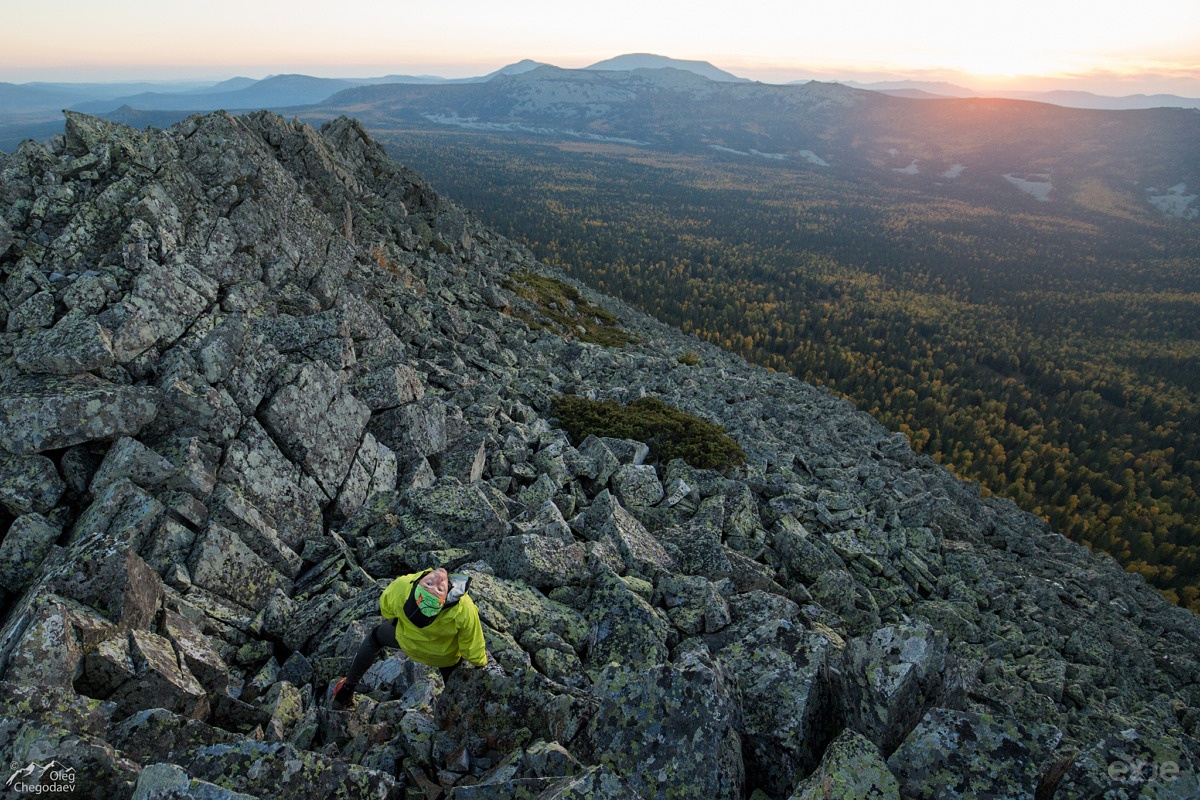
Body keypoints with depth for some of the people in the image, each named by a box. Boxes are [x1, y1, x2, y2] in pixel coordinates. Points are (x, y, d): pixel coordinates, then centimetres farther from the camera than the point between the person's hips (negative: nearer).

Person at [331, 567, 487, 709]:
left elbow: (386, 609, -14)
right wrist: (480, 662, -1)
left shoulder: (402, 586, -40)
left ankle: (348, 688, 40)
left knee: (375, 637, 30)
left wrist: (391, 618, 11)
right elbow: (472, 648, -25)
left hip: (407, 641, 1)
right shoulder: (464, 611, -44)